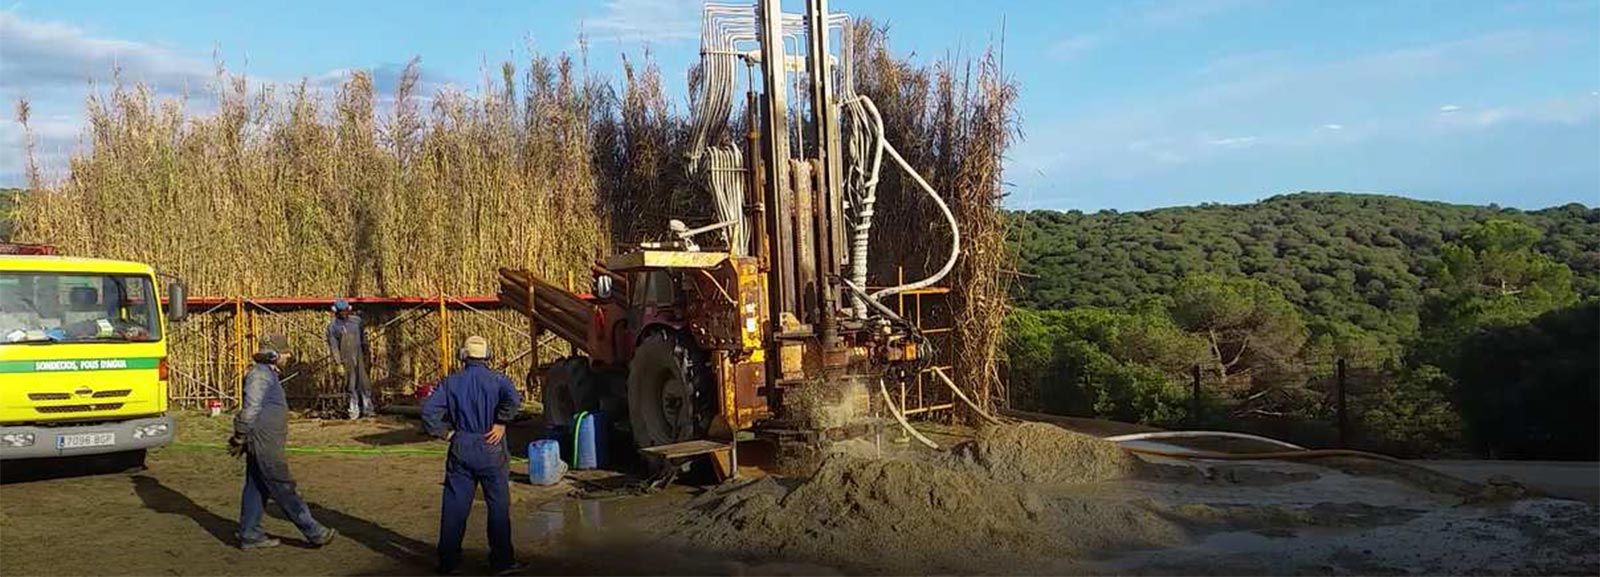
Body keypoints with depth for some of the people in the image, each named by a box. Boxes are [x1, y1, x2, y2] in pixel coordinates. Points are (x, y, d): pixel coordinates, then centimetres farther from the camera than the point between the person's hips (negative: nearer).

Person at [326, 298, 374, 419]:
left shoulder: (356, 320, 5)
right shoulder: (332, 327, -5)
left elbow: (363, 338, 15)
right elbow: (333, 347, -7)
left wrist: (365, 354, 17)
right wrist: (338, 364, -11)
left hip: (358, 357, 3)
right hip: (345, 360, -3)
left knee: (363, 383, 2)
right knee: (351, 386, 2)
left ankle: (367, 409, 9)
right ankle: (354, 411, 10)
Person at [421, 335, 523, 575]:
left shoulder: (451, 382, 3)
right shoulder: (497, 380, -5)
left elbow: (428, 411, -5)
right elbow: (513, 399, -25)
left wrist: (446, 432, 2)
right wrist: (500, 424, -13)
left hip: (460, 450, 3)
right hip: (490, 449, -2)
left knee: (454, 506, 9)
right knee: (498, 506, 5)